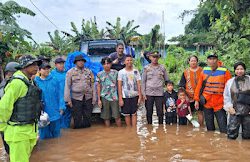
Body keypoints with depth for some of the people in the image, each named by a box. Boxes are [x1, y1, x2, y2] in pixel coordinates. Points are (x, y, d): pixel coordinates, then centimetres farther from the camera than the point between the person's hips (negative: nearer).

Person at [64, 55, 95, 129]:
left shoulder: (89, 72, 10)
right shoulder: (70, 72, 2)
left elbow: (92, 85, 9)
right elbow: (67, 86, -1)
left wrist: (94, 98, 3)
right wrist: (68, 100, -6)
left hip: (88, 98, 2)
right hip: (76, 98, -2)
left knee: (88, 118, 8)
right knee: (77, 119, 3)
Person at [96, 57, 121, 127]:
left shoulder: (115, 72, 4)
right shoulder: (99, 74, 4)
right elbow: (98, 87, 7)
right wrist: (99, 99, 3)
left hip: (114, 97, -1)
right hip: (104, 98, 1)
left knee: (117, 116, -1)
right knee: (106, 117, 6)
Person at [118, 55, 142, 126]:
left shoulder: (136, 71, 3)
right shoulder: (121, 72, -1)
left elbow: (138, 84, 3)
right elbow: (119, 86, -2)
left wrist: (140, 96, -4)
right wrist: (120, 98, -7)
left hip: (135, 96, 1)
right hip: (125, 96, -1)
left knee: (134, 113, 3)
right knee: (127, 114, 5)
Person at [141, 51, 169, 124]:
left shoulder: (162, 68, 5)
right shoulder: (146, 68, 3)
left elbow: (166, 80, 8)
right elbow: (143, 82, 3)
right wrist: (143, 94, -3)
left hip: (159, 93, 0)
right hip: (149, 93, 0)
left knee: (160, 112, 3)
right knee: (149, 112, 6)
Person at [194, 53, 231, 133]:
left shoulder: (224, 71, -5)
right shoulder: (204, 71, 5)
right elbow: (199, 86, 9)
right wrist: (196, 99, 6)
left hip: (219, 103, -3)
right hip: (207, 103, 3)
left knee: (223, 129, -2)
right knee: (209, 128, 13)